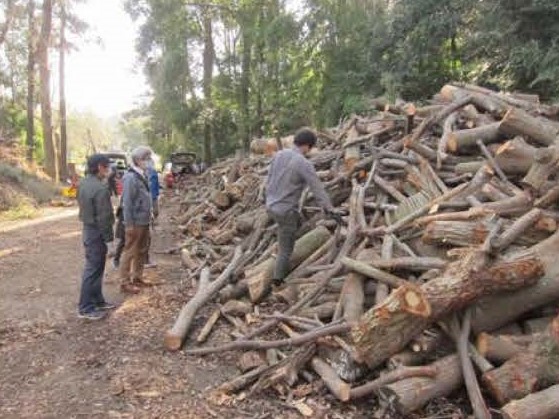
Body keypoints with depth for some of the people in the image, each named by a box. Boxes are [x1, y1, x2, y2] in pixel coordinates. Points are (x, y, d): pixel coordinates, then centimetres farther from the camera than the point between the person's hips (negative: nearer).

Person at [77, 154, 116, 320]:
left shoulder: (83, 183, 7)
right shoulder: (100, 188, -23)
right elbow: (103, 217, -21)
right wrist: (108, 237, -14)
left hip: (88, 228, 10)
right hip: (96, 232, -10)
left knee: (96, 268, 18)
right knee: (93, 269, -2)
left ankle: (97, 301, 29)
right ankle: (85, 308, 7)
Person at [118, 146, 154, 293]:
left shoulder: (142, 176, 10)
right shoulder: (130, 177, -18)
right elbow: (127, 203, -19)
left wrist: (149, 215, 15)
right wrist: (129, 224, -19)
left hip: (144, 222, 9)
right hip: (135, 223, -9)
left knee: (142, 251, 17)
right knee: (130, 252, 0)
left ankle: (137, 277, 29)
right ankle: (124, 282, 8)